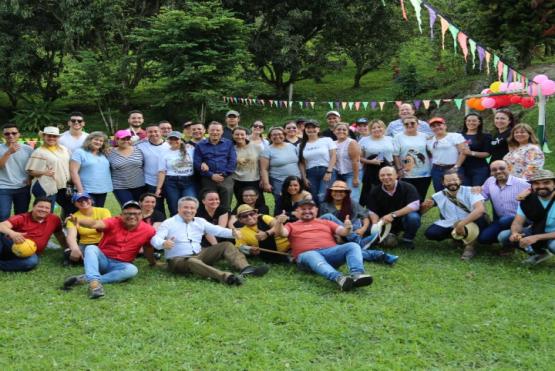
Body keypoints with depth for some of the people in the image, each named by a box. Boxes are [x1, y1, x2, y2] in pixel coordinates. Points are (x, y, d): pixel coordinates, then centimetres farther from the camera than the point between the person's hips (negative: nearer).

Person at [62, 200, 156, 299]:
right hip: (102, 259, -1)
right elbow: (96, 223, -33)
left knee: (132, 270, -32)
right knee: (91, 248, -28)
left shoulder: (148, 230, -8)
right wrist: (78, 221, -51)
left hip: (119, 265, 1)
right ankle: (94, 282, -49)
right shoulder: (114, 222, -14)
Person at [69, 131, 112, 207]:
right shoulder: (79, 152, -1)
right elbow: (73, 172, -9)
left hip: (103, 191, 6)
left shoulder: (104, 155, 16)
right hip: (87, 192, -6)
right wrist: (80, 190, -15)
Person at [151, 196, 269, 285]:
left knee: (226, 245, -6)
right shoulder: (168, 223, -2)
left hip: (199, 254, 6)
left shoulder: (200, 221, 15)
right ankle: (226, 277, -62)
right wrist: (163, 244, -41)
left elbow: (216, 230, 6)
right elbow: (155, 239, -16)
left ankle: (245, 268, -32)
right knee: (193, 262, -41)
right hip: (179, 259, -6)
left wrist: (232, 233, -14)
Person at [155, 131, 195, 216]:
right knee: (174, 210, 2)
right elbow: (162, 172, 2)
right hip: (171, 183, 0)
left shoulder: (190, 149, 7)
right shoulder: (164, 154, 7)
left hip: (189, 181, 0)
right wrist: (159, 188, -4)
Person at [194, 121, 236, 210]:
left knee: (226, 208, 0)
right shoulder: (200, 145, 9)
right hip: (208, 180, 0)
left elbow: (233, 161, 3)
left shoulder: (229, 144, 11)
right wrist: (211, 175, -10)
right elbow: (197, 163, 0)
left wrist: (224, 174, -9)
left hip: (226, 179, 0)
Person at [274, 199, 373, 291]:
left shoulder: (326, 222, 31)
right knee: (314, 258, -40)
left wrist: (347, 228, -6)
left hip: (331, 251, 3)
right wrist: (279, 223, -16)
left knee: (353, 246, -23)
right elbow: (281, 233, 7)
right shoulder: (292, 226, 27)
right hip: (307, 254, -3)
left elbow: (342, 232, 18)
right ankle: (339, 278, -63)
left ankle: (357, 275, -47)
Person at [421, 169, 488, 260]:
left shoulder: (470, 191, -14)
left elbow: (480, 209, -32)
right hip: (451, 225, 4)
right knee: (430, 233, -19)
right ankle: (458, 237, 5)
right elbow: (420, 211, 1)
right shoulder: (439, 196, -1)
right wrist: (425, 206, -24)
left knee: (481, 217, -35)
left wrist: (461, 224, -39)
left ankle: (470, 245, -15)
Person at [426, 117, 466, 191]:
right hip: (436, 170, 5)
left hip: (452, 169, -5)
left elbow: (463, 152, -8)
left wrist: (456, 167, -13)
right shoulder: (430, 141, 15)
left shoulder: (455, 136, -1)